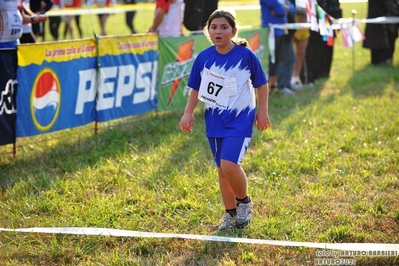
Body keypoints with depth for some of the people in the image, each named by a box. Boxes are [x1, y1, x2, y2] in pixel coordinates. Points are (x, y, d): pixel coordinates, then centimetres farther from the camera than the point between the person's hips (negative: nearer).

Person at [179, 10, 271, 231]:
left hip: (240, 119, -4)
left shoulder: (245, 55, -11)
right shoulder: (203, 58, -2)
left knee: (229, 164, -18)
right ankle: (230, 214, 25)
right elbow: (196, 88, 9)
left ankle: (244, 202, 9)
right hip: (214, 120, 4)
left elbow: (261, 83, 0)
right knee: (222, 168, 10)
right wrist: (188, 113, 1)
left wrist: (262, 111, 0)